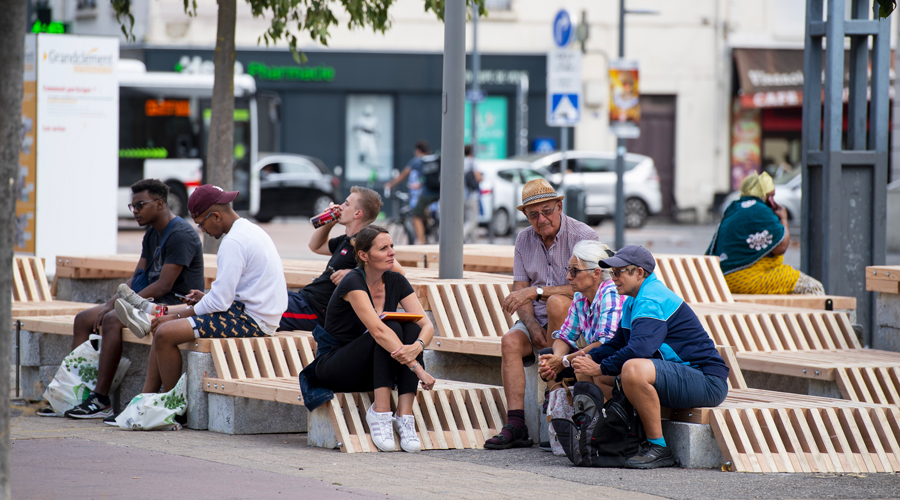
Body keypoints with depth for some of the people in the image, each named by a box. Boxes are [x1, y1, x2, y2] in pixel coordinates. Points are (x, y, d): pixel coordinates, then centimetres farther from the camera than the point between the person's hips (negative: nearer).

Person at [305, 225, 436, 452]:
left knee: (412, 328, -20)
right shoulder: (353, 283, -21)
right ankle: (380, 412, -31)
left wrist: (417, 347, -34)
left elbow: (427, 325, -9)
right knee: (391, 329, -28)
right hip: (333, 369, -6)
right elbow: (378, 330, -34)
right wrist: (417, 368, -41)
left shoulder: (395, 282, -1)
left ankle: (404, 416, -28)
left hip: (372, 372, 6)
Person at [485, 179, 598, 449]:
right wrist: (533, 327, -15)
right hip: (539, 319, 5)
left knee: (556, 302, -35)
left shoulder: (583, 236, -11)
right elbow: (520, 292, 3)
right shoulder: (524, 240, 7)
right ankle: (516, 425, -29)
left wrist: (535, 291, -25)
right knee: (510, 341, -24)